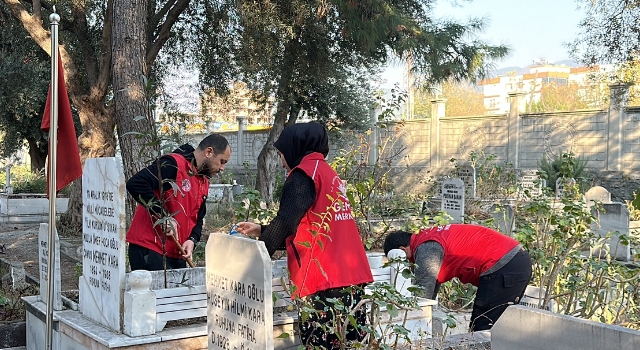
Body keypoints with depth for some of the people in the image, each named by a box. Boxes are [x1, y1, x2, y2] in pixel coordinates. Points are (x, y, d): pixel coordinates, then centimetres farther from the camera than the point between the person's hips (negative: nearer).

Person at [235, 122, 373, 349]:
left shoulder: (305, 173, -4)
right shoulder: (328, 173, 22)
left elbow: (286, 223, -9)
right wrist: (261, 231, 30)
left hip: (325, 279, -9)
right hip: (350, 275, 9)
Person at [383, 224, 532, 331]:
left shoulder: (426, 249, -12)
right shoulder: (428, 238, 18)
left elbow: (423, 292, -13)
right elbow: (431, 281, 24)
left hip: (504, 269, -10)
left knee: (482, 330, -4)